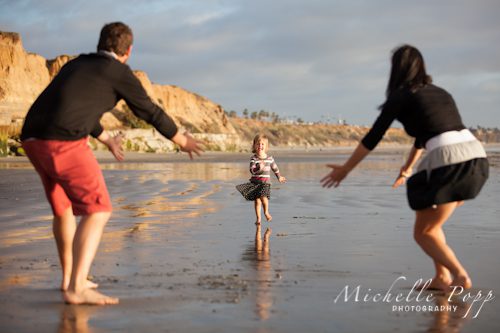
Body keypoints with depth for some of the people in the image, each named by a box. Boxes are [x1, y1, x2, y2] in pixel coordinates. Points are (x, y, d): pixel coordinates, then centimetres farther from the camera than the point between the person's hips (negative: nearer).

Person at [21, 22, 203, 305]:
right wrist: (181, 139, 32)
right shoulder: (119, 72, 6)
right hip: (65, 143, -8)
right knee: (98, 210, -3)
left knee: (64, 208, 23)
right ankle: (76, 289, -12)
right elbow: (150, 111, 15)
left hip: (33, 139, 8)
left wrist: (106, 138, 58)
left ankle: (70, 277, 32)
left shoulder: (74, 65, 27)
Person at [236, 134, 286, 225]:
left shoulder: (269, 158, 4)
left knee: (263, 197, -20)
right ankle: (258, 218, 14)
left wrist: (279, 177, 34)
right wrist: (259, 168, -36)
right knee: (257, 200, 0)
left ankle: (266, 212, 7)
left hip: (265, 182, 0)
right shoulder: (253, 158, -6)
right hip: (255, 182, 0)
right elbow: (252, 170, -18)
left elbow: (275, 168, 22)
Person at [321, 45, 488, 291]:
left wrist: (345, 169, 17)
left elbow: (372, 138, 7)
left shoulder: (400, 97, 6)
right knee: (430, 224, 23)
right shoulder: (438, 93, 26)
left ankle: (460, 275, -11)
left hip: (449, 162, -7)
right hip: (476, 157, 7)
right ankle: (442, 277, 14)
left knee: (423, 233, 7)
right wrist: (407, 169, 52)